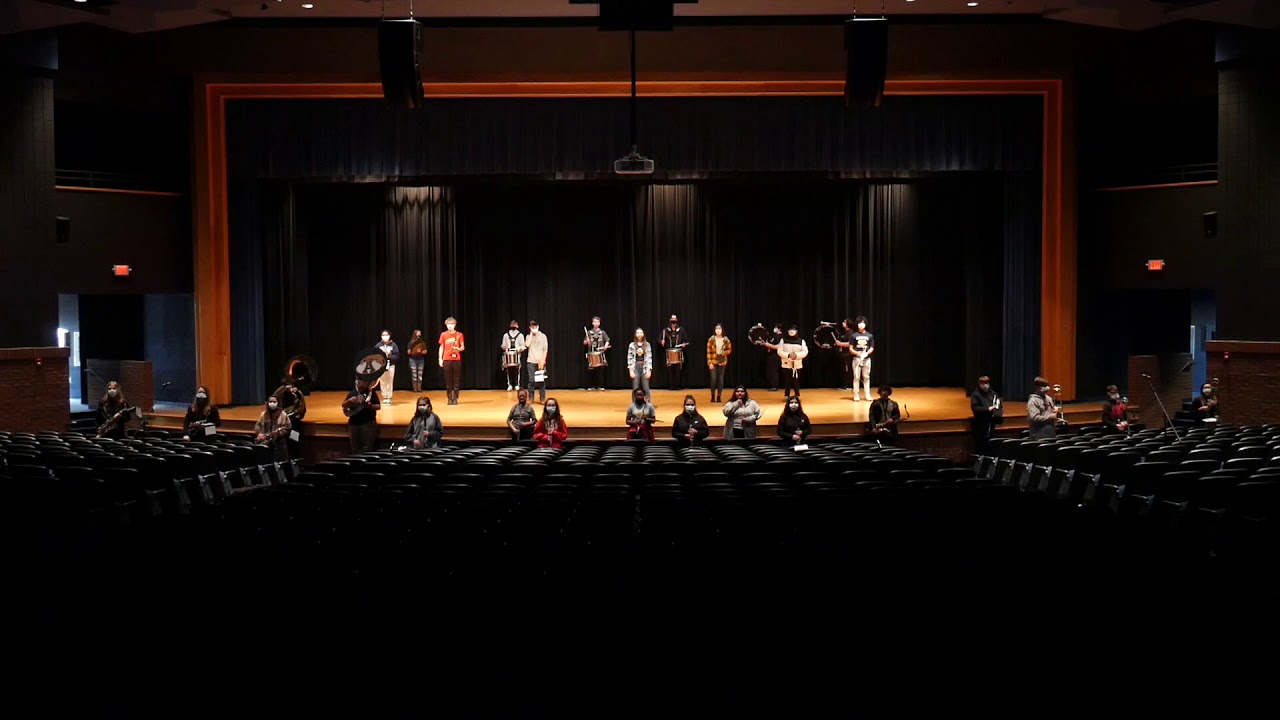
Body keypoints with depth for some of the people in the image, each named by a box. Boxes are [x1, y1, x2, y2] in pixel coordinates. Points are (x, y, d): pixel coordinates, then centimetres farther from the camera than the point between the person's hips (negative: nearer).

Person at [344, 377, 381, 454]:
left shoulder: (371, 393, -1)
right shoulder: (352, 393, 9)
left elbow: (378, 406, -3)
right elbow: (343, 405, 9)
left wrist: (370, 405, -22)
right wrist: (349, 400, -11)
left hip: (368, 422, -4)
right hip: (354, 423, 4)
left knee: (367, 448, -7)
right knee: (355, 447, 9)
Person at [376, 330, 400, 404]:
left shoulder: (393, 345, -2)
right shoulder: (378, 345, 2)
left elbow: (397, 356, -4)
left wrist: (389, 356, -17)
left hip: (390, 366, -1)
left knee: (390, 382, 2)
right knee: (382, 383, 3)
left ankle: (389, 398, 8)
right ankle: (384, 398, 11)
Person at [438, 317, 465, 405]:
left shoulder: (459, 335, 2)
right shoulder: (443, 335, 5)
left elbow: (463, 347, 5)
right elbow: (441, 347, 10)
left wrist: (458, 349, -17)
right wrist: (440, 359, 3)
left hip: (456, 359, -1)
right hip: (446, 360, 1)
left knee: (456, 379, -1)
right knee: (448, 379, 2)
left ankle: (455, 398, 4)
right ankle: (450, 398, 6)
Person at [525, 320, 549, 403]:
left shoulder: (543, 336, 3)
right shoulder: (529, 336, 9)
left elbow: (545, 349, 0)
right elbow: (527, 345, -11)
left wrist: (543, 361, -10)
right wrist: (531, 334, -7)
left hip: (540, 362, -1)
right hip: (531, 362, 1)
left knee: (541, 380, -2)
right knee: (531, 380, 0)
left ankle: (542, 398, 4)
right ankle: (530, 398, 7)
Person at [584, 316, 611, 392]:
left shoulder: (602, 332, 6)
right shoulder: (589, 332, 7)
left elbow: (607, 341, 7)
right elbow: (584, 342, 8)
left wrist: (606, 346, -13)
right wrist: (587, 341, -15)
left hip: (600, 354, 0)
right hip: (591, 354, 0)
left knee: (600, 370, -3)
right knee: (590, 371, -1)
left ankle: (600, 386, 0)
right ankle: (591, 386, 6)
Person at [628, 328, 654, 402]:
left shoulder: (647, 345, 2)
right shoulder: (632, 345, 0)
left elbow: (649, 358, 0)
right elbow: (630, 358, 0)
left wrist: (649, 370, -6)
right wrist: (631, 370, -7)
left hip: (644, 367, 0)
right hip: (635, 367, 0)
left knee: (646, 388, -1)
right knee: (635, 388, 1)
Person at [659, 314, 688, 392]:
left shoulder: (681, 330, 7)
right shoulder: (666, 330, 5)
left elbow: (686, 340, 12)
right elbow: (659, 340, 4)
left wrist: (684, 344, -9)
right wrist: (661, 342, -17)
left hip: (678, 352, 0)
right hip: (669, 352, 0)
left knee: (678, 370, -3)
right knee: (670, 370, -4)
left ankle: (677, 385, 2)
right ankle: (670, 386, 1)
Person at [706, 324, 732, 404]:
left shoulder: (726, 340, 1)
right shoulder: (711, 339, -4)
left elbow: (730, 350, 10)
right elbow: (708, 352, -3)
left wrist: (724, 353, -12)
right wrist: (709, 363, -9)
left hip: (722, 362, 2)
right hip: (713, 362, -2)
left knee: (721, 379, 3)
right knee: (713, 379, -5)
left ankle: (719, 397, 10)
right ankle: (713, 397, 7)